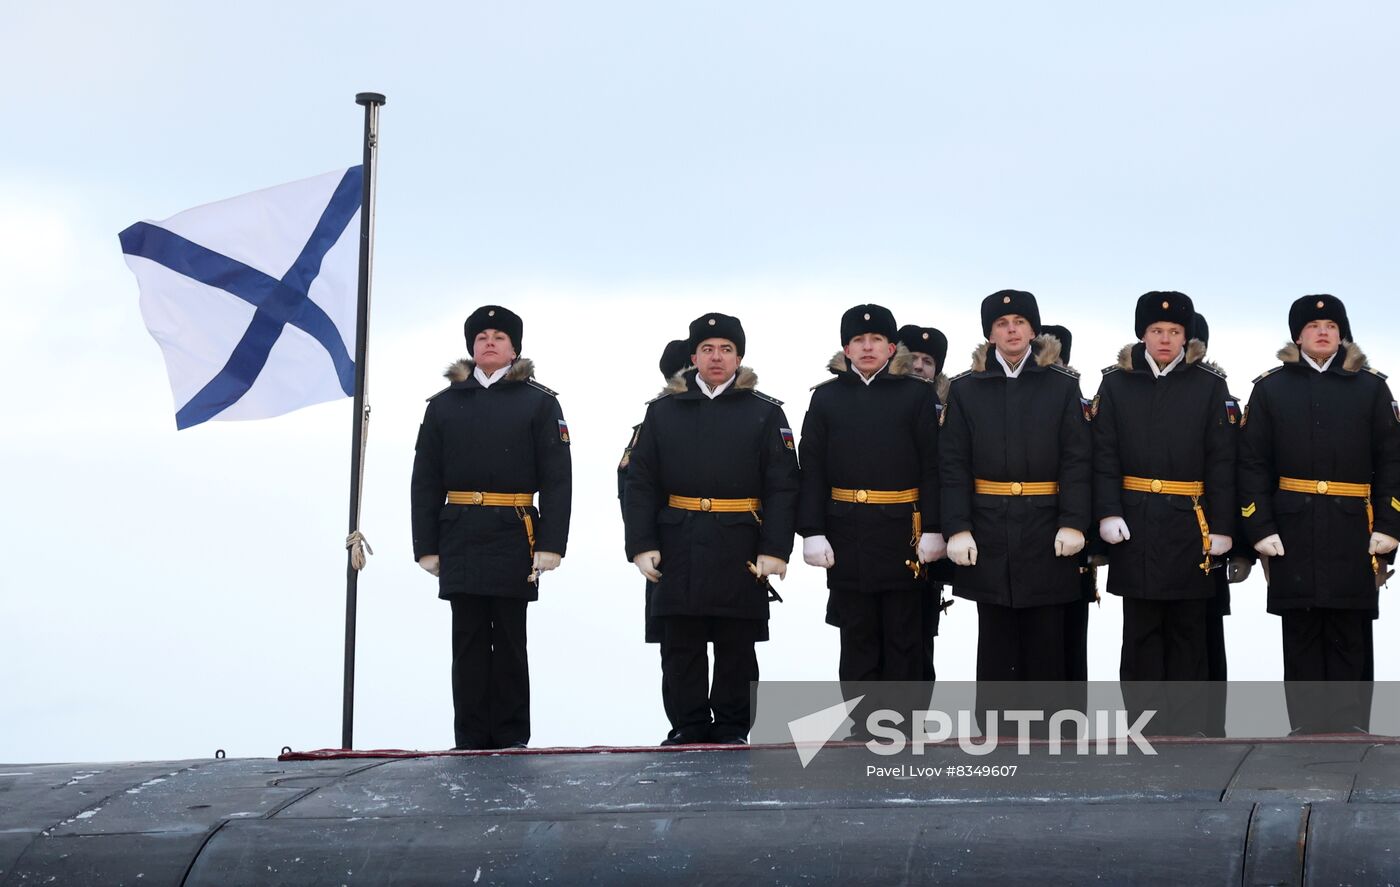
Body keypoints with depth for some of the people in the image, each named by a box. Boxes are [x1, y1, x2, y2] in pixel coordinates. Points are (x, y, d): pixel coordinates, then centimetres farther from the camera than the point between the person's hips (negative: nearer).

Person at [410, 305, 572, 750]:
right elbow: (426, 481, 9)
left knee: (509, 641, 2)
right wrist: (426, 546, 1)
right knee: (468, 640, 3)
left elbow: (557, 478, -1)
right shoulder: (444, 404, 10)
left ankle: (511, 738, 8)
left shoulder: (539, 403, 4)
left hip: (514, 535, -2)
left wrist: (551, 544, -10)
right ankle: (471, 739, 7)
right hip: (461, 538, 2)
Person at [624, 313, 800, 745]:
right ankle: (687, 726, 14)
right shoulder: (663, 411, 7)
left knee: (736, 648, 5)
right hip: (679, 550, 1)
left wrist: (774, 550, -9)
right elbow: (641, 483, 5)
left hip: (739, 552, -1)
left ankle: (732, 729, 13)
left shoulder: (765, 414, 3)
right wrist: (642, 544, -4)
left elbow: (782, 487, -1)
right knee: (680, 646, 5)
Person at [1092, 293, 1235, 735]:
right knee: (1140, 629, 4)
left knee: (1188, 629, 5)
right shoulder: (1116, 384, 4)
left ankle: (1186, 728, 10)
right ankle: (1143, 724, 9)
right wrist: (1108, 512, -10)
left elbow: (1221, 461, 0)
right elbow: (1105, 454, 2)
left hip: (1190, 523, 0)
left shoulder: (1210, 386, 2)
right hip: (1135, 524, 1)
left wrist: (1220, 527, -5)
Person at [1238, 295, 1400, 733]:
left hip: (1353, 534, 0)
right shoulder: (1270, 388, 7)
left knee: (1350, 638, 1)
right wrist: (1261, 528, -6)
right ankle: (1306, 731, 8)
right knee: (1301, 637, 3)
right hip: (1293, 533, 0)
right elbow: (1252, 462, 3)